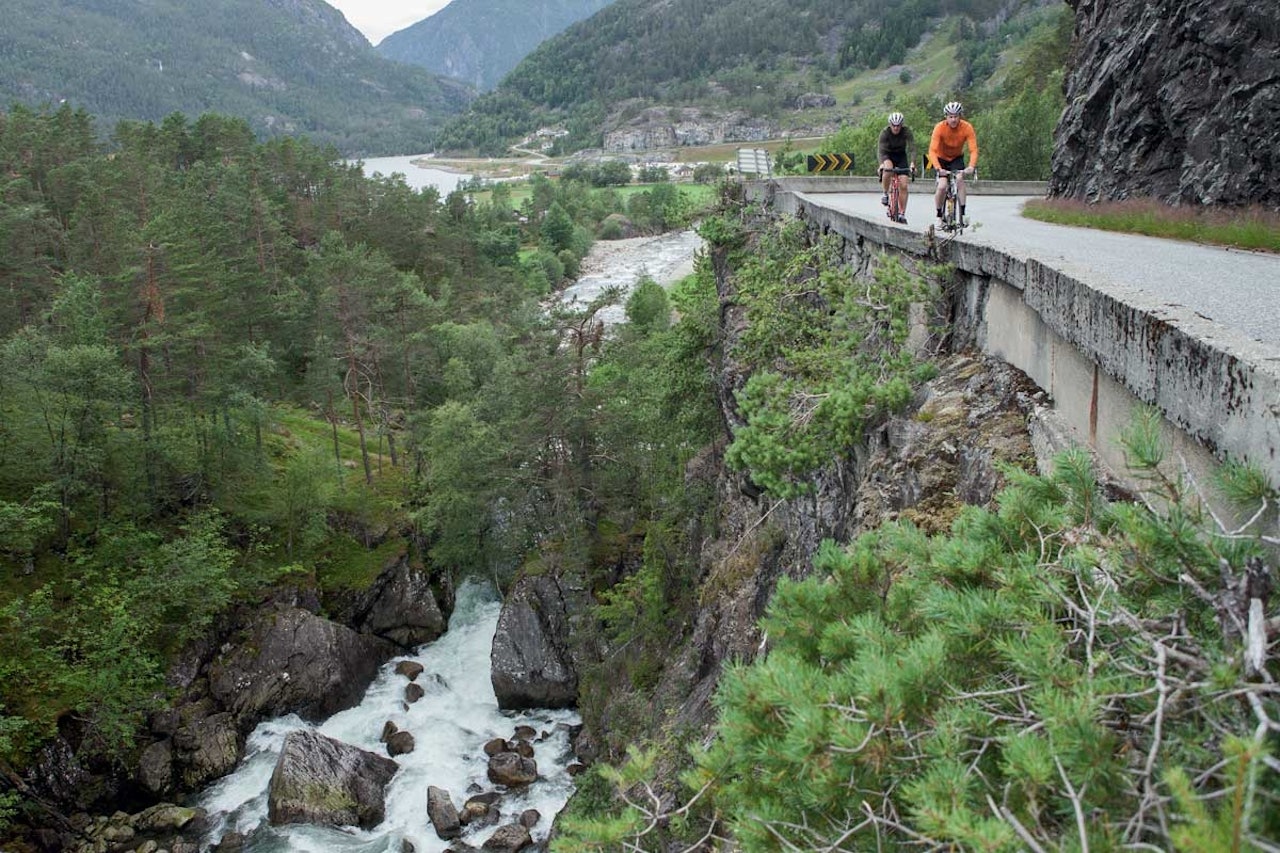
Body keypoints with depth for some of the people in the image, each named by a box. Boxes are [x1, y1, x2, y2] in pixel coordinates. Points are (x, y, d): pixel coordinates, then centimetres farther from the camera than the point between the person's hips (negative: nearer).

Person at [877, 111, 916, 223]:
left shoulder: (906, 131, -21)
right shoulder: (885, 132, -23)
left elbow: (911, 147, -29)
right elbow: (880, 149, -33)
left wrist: (912, 162, -45)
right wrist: (882, 164, -51)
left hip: (901, 156, 1)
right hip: (888, 155, -1)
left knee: (903, 185, -10)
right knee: (888, 169, -38)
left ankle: (902, 214, -3)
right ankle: (885, 194, -14)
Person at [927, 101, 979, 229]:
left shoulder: (967, 127, -23)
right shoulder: (939, 127, -27)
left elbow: (973, 149, -28)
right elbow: (932, 150, -35)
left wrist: (971, 166, -46)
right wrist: (938, 168, -50)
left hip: (957, 158, 1)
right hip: (941, 158, -1)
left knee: (959, 178, -25)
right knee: (942, 186, -18)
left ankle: (962, 214, -19)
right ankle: (939, 216, 1)